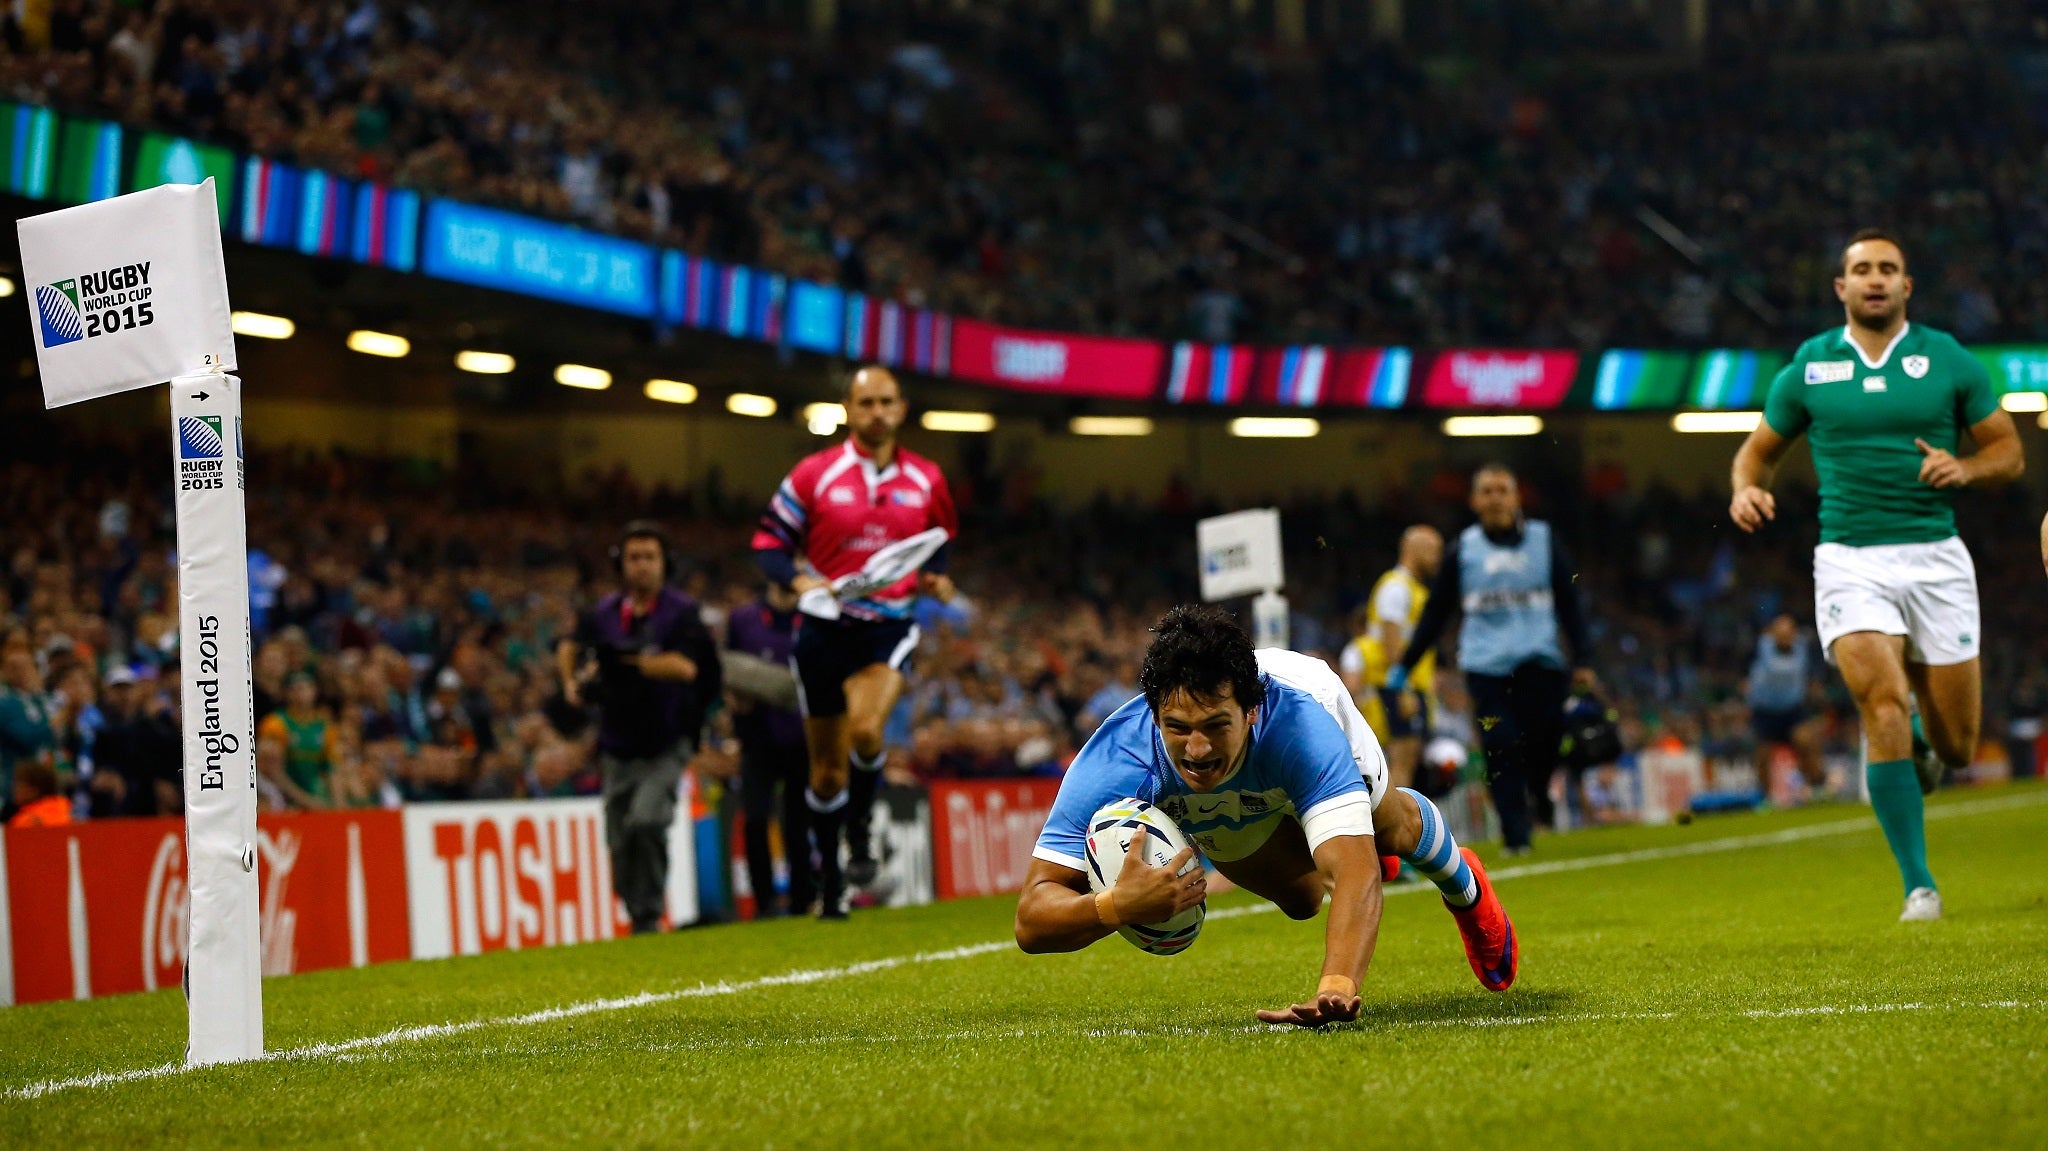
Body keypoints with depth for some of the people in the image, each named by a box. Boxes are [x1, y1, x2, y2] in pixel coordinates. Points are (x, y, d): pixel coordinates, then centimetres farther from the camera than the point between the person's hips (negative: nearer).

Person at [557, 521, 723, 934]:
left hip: (666, 747, -4)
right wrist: (571, 679, 4)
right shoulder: (605, 613, 4)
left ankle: (649, 917, -13)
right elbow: (570, 647, 23)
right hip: (618, 747, 4)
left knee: (646, 821, -23)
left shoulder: (681, 612, -8)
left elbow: (685, 667, -23)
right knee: (620, 843, 5)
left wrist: (627, 659, -16)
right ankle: (638, 917, 21)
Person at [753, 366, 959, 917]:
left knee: (866, 730, -28)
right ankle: (829, 879, 25)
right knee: (828, 769, 6)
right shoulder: (814, 474, -4)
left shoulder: (926, 478, 4)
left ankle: (860, 830, -1)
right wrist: (798, 579, -19)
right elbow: (769, 540, -1)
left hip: (889, 626, 0)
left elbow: (939, 538, 20)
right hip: (826, 628, 0)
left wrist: (937, 576, 0)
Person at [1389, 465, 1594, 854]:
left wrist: (1582, 661, 3)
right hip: (1485, 665, 0)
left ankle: (1537, 789, 19)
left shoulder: (1544, 541, 11)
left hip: (1540, 661, 0)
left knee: (1545, 737, -12)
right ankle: (1516, 833, -6)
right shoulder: (1462, 550, 11)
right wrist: (1404, 667, 12)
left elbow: (1569, 604, 12)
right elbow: (1435, 613, 16)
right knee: (1501, 749, -11)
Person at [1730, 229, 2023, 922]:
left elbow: (2009, 453, 10)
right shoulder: (1807, 368, 5)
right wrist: (1746, 489, -6)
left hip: (1935, 558, 1)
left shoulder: (1949, 360, 4)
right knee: (1884, 707, -21)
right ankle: (1918, 885, -13)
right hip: (1850, 560, -1)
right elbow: (1759, 448, 16)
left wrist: (1964, 468, -12)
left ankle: (1919, 751, 42)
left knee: (1957, 746, 2)